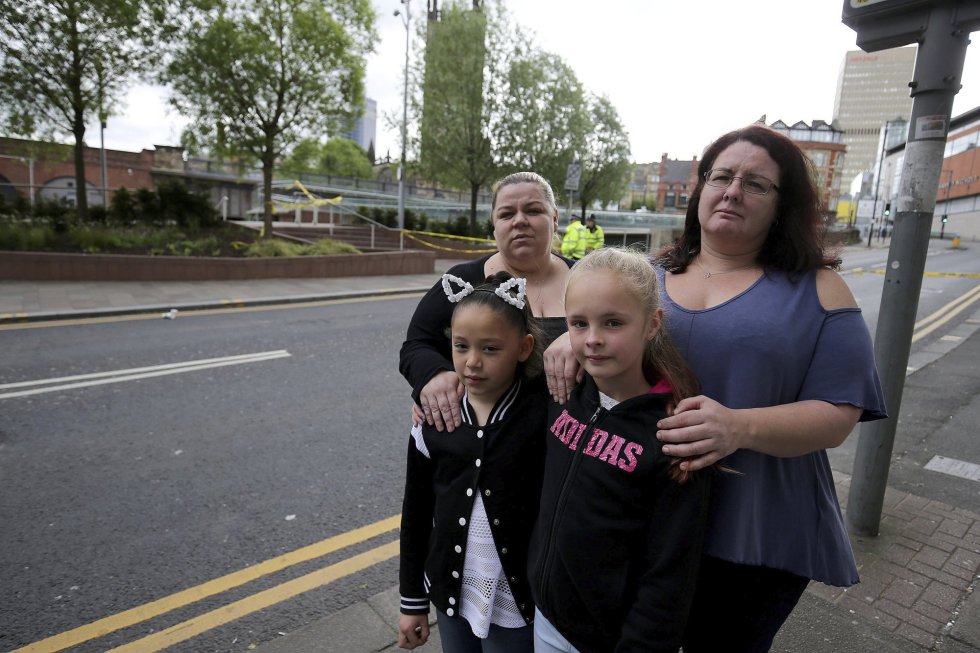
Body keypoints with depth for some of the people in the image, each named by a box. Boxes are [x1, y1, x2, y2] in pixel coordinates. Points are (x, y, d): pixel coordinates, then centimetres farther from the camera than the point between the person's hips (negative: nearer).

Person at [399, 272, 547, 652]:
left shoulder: (546, 411, -17)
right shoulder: (435, 418, -9)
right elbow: (416, 512, 1)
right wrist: (412, 600, 7)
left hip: (519, 605, -3)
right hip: (451, 593, 3)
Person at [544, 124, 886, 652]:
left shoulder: (815, 290, -6)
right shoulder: (648, 276, 3)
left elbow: (837, 413, -11)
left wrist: (740, 427, -30)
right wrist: (570, 338, -15)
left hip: (756, 539, -2)